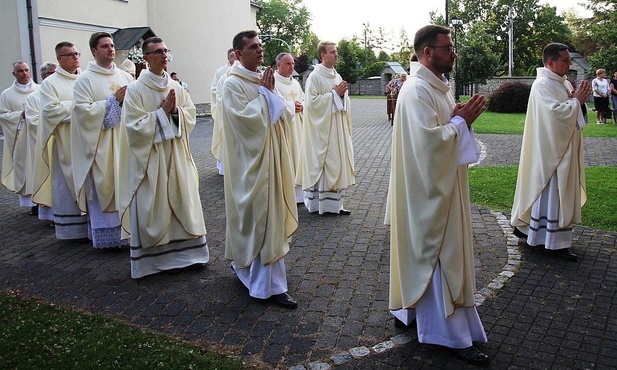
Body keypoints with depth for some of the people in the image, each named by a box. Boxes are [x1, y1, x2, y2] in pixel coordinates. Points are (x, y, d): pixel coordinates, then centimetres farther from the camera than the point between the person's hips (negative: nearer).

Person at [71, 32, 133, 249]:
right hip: (101, 143, -4)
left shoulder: (125, 76, 11)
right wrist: (113, 101, -13)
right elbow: (82, 110, -12)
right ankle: (106, 235, 10)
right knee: (104, 187, 0)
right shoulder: (85, 79, -2)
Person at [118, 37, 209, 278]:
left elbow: (191, 115, 6)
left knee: (182, 200, 8)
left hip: (176, 154, 5)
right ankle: (153, 258, 14)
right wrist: (162, 111, -15)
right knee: (152, 208, 1)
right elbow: (135, 126, -13)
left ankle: (185, 252, 20)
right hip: (149, 157, -4)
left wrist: (175, 110, -12)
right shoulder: (135, 89, -7)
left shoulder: (176, 87, 7)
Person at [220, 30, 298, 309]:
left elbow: (284, 114, 10)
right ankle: (270, 286, 1)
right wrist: (263, 93, -14)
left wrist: (270, 92, -4)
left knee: (252, 214, 18)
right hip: (251, 160, -8)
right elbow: (246, 118, -24)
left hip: (271, 156, 8)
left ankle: (242, 261, 37)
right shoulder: (233, 84, -12)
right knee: (263, 217, -6)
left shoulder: (264, 79, 12)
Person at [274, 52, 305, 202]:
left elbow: (304, 100, 19)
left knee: (296, 155, 8)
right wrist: (290, 106, -13)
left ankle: (297, 191, 17)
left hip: (296, 127, 7)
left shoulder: (295, 83, 16)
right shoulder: (272, 81, -8)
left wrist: (301, 106, -3)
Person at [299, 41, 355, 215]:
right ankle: (317, 202, 5)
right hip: (321, 128, -7)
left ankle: (334, 202, 16)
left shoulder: (337, 76, 13)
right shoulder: (315, 76, -9)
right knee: (321, 163, -4)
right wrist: (334, 93, -15)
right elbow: (312, 101, -18)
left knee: (336, 163, 8)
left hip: (337, 128, 8)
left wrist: (342, 94, -5)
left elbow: (344, 102, 17)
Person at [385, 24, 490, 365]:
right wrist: (461, 121, -14)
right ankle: (450, 333, 11)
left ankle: (408, 309, 33)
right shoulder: (417, 90, -19)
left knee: (424, 253, 18)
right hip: (428, 187, -10)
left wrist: (462, 118, -1)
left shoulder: (437, 86, 12)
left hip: (441, 185, 10)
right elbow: (429, 140, -26)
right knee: (435, 256, -1)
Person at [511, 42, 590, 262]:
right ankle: (556, 242, 4)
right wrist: (576, 101, -13)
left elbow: (575, 114, 16)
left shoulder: (563, 83, 13)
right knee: (552, 192, -3)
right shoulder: (543, 85, -15)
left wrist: (579, 100, -3)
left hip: (564, 148, 10)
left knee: (559, 191, 15)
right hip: (551, 149, -10)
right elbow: (556, 112, -26)